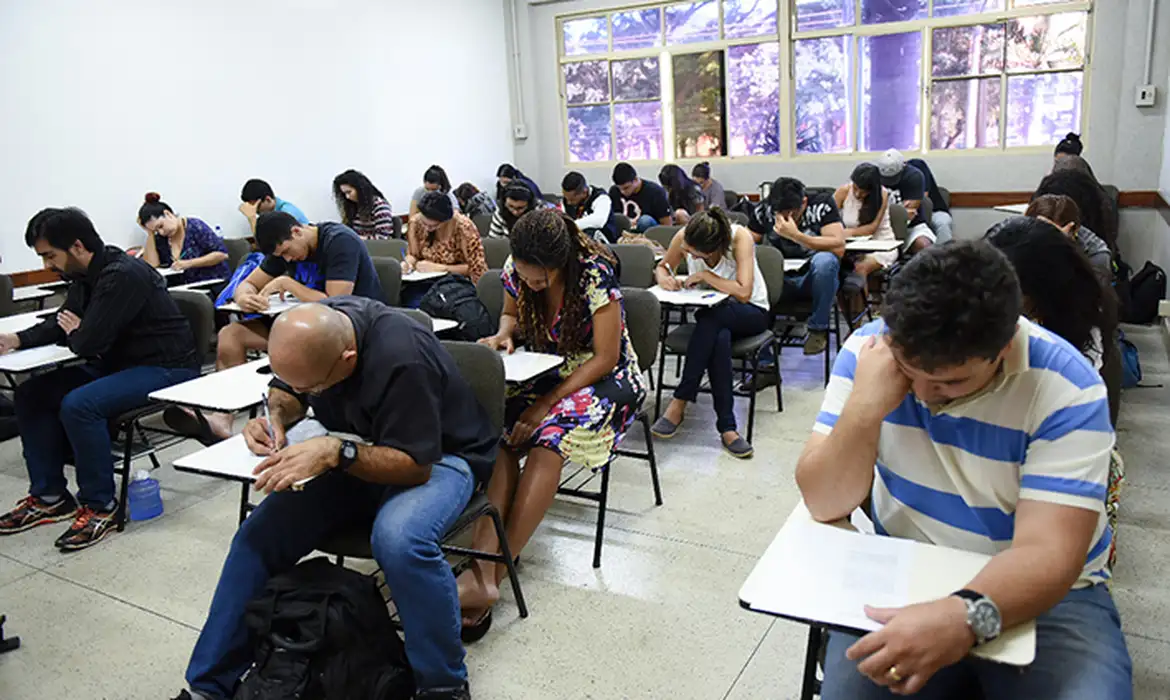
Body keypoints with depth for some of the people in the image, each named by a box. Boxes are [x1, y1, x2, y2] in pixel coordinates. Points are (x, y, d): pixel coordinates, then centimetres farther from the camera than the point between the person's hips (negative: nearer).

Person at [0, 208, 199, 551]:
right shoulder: (85, 276, 7)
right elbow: (61, 321, 21)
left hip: (165, 369, -10)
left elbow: (88, 343, -25)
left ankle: (100, 507, -11)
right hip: (119, 363, 10)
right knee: (31, 394, 4)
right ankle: (49, 496, 12)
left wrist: (74, 333, -2)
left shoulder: (123, 275, -23)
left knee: (78, 405, -29)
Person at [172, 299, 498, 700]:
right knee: (260, 533, -11)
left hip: (435, 455, -6)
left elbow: (414, 463, -27)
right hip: (352, 454, 6)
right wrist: (275, 416, -15)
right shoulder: (309, 331, -12)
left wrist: (335, 452, -40)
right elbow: (285, 393, 8)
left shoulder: (402, 360, -34)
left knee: (399, 539, -37)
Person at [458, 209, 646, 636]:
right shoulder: (515, 270, -5)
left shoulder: (595, 273, -21)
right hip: (545, 372, 5)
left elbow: (605, 359, -18)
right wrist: (504, 335, -8)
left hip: (601, 378, -5)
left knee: (548, 439, -33)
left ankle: (490, 574, -28)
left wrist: (548, 403, -23)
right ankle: (483, 565, -35)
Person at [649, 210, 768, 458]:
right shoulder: (683, 237, -13)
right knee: (720, 339, -36)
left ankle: (679, 404, -31)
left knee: (710, 318, -38)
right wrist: (664, 277, -17)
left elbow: (744, 293, -32)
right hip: (712, 313, 3)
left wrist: (705, 275, -25)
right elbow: (663, 266, 6)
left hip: (752, 312, -3)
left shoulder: (740, 237, -25)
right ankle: (727, 428, -32)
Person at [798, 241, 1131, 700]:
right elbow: (825, 505, -14)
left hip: (1044, 591, 0)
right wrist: (864, 409, -29)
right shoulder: (869, 350, -12)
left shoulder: (1065, 387, -18)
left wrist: (965, 617, -43)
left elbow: (1047, 554, -25)